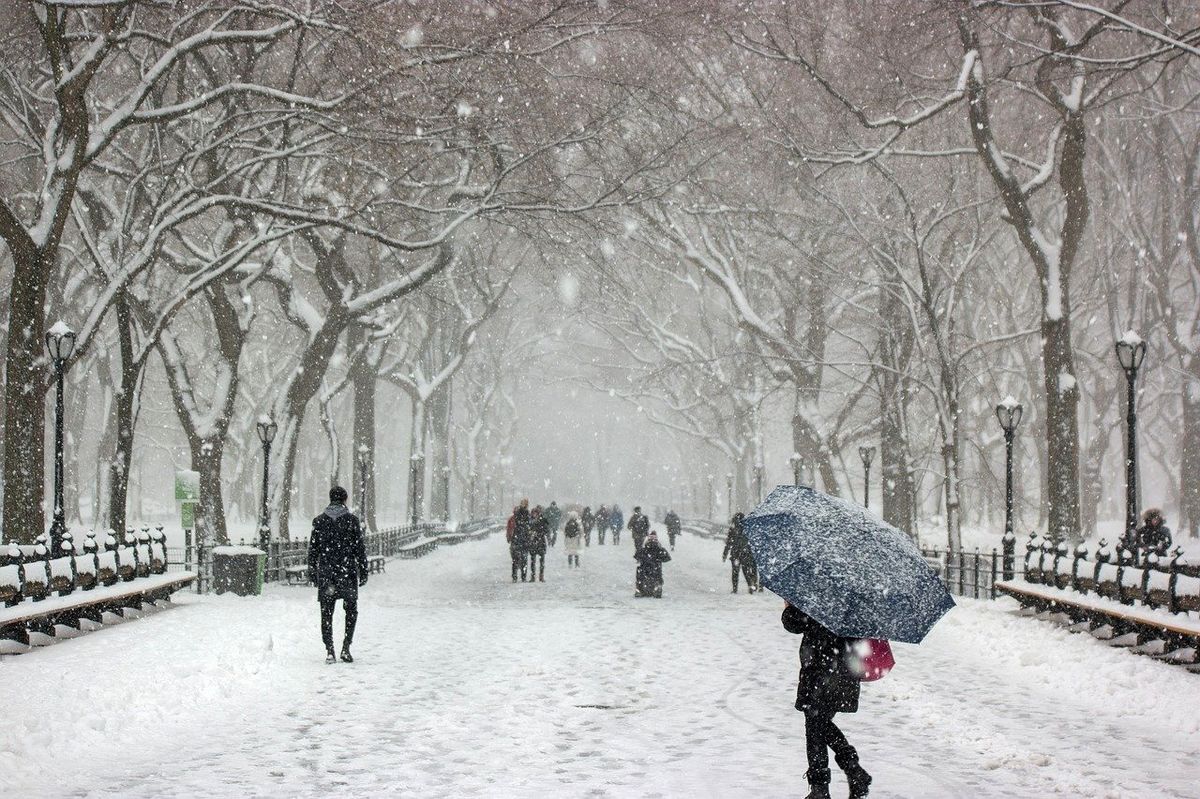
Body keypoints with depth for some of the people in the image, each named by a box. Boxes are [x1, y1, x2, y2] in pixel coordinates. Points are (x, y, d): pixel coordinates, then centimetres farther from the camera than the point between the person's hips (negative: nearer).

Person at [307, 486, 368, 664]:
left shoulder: (319, 521, 2)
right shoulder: (352, 520, -4)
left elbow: (313, 550, 5)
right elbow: (360, 548, -3)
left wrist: (312, 573, 12)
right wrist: (363, 572, 4)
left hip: (325, 573, 1)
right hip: (347, 573, -1)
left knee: (326, 613, 7)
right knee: (351, 611, 13)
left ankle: (329, 651, -2)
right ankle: (346, 647, 2)